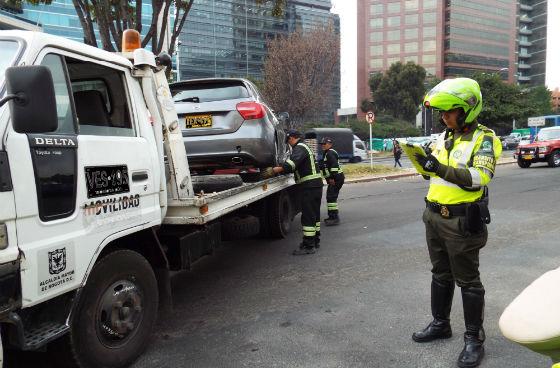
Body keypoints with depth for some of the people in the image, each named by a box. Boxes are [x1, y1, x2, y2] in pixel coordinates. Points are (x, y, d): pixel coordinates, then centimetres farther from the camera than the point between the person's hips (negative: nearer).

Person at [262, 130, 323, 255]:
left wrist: (274, 170, -35)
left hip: (309, 186, -11)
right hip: (316, 184, 11)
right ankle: (315, 240, 29)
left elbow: (292, 163, -31)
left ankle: (308, 246, -7)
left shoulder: (299, 148, -12)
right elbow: (296, 167, 21)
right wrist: (279, 169, 10)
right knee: (314, 214, 18)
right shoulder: (305, 147, 21)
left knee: (308, 216, -8)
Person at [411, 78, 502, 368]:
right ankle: (440, 324, 33)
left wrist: (443, 169, -32)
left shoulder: (483, 139, -9)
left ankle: (474, 338, 16)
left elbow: (480, 177, -24)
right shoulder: (444, 137, 12)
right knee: (441, 274, 18)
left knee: (467, 281, 3)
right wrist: (424, 162, -2)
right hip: (434, 216, 7)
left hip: (461, 221, -7)